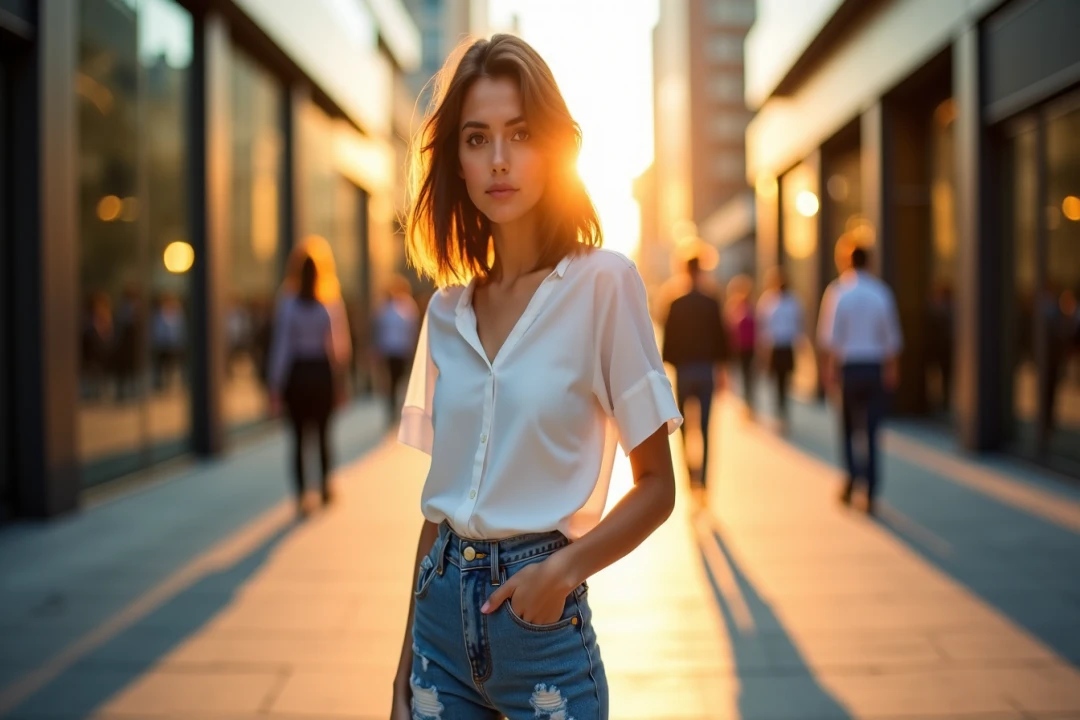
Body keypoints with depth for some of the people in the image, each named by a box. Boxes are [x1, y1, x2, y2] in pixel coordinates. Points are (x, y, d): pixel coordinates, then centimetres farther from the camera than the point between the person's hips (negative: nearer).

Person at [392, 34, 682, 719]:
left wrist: (564, 568, -19)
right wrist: (407, 659, 12)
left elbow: (657, 485, -6)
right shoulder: (447, 310, 5)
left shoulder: (604, 283, -9)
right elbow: (440, 500, 11)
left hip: (540, 613, -4)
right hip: (442, 608, 4)